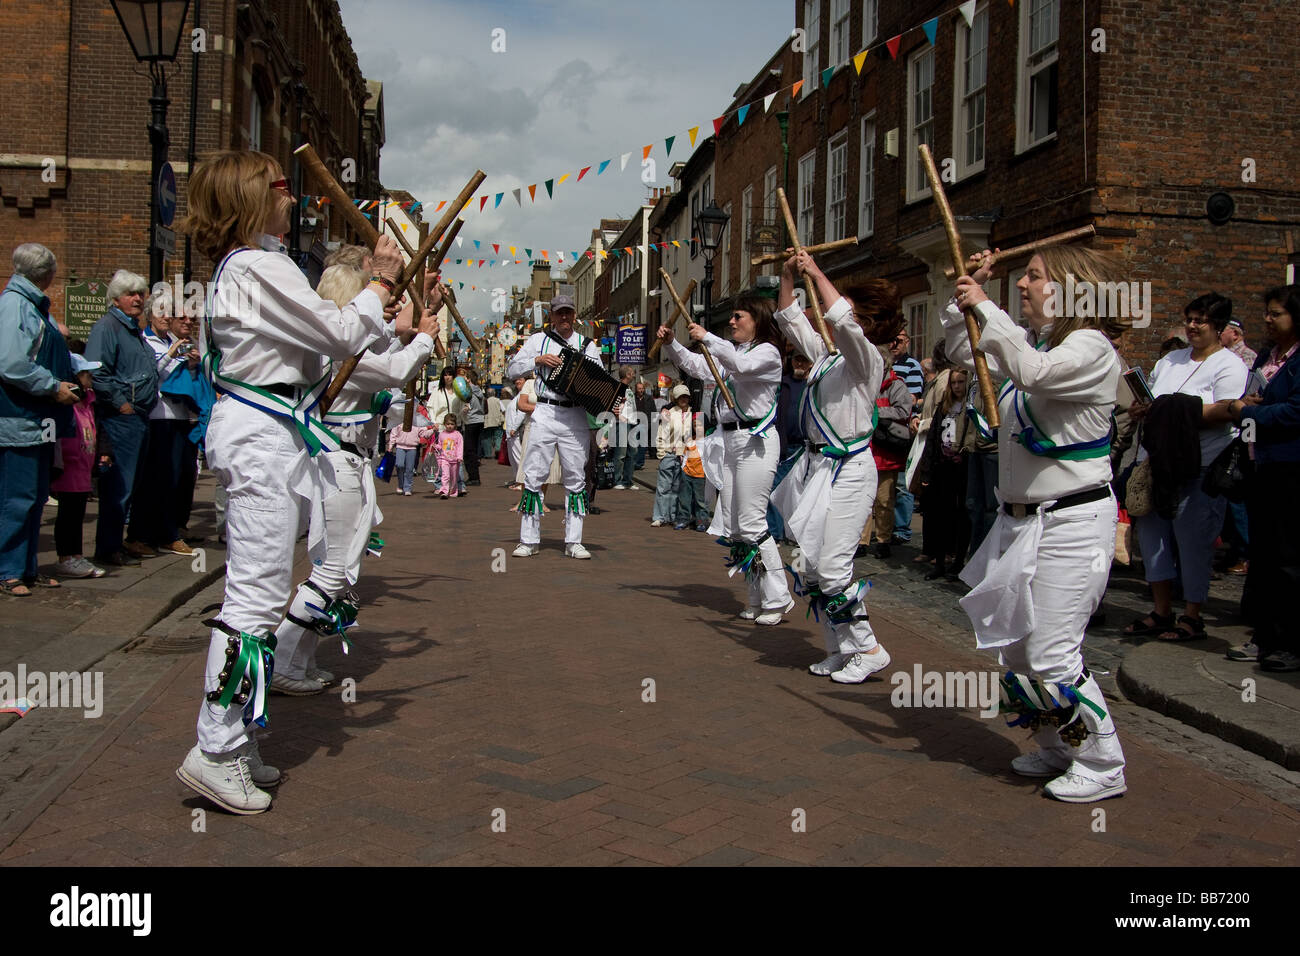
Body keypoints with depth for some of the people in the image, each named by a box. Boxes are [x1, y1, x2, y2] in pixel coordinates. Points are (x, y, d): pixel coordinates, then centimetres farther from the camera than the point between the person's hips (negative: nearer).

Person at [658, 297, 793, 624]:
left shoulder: (767, 352, -5)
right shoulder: (729, 353, 20)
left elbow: (742, 365, -25)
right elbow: (696, 365, 18)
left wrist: (707, 338, -25)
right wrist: (671, 343, 3)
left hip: (755, 441, -9)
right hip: (730, 441, 9)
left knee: (751, 524, -10)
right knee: (731, 528, 7)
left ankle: (777, 598, -2)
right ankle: (758, 596, 15)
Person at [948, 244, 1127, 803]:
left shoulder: (1092, 348, -14)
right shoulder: (1030, 343, 12)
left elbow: (1034, 371, -33)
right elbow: (963, 354, 21)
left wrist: (985, 307, -25)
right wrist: (966, 296, 8)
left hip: (1072, 523, -9)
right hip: (1021, 519, 9)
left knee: (1051, 656, -9)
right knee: (1013, 649, 13)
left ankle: (1103, 766, 10)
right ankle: (1056, 750, 31)